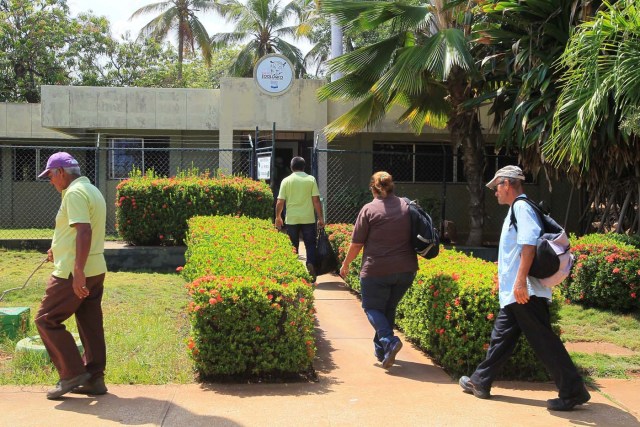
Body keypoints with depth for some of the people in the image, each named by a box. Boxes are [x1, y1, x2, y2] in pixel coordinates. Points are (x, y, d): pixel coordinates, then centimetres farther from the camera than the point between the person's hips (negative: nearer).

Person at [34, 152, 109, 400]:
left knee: (46, 320, 1)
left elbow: (84, 231, -26)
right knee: (91, 325, 10)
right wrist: (59, 250, 31)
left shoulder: (75, 193, -15)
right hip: (95, 270, 10)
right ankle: (94, 379, 15)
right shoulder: (92, 191, 17)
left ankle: (72, 373, 1)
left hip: (74, 274, -10)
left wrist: (78, 272, -30)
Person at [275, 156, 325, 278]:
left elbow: (280, 202, -1)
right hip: (308, 219, -1)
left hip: (291, 219, 1)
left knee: (293, 247, 12)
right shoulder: (311, 179, 0)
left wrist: (278, 217, 13)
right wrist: (321, 218, 3)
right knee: (310, 245, 11)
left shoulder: (286, 181, 1)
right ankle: (310, 264, -11)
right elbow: (316, 200, -4)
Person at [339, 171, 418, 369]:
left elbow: (356, 243, -4)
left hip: (377, 270, -5)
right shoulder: (407, 206, 5)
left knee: (372, 307, 9)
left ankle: (389, 341, -14)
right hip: (406, 270, 5)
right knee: (389, 308, 18)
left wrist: (346, 264, 10)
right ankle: (381, 350, 22)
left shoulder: (369, 209, -8)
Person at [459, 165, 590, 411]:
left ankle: (573, 392, 2)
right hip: (513, 293, 11)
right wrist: (504, 277, 29)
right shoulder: (516, 209, 19)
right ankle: (480, 383, 25)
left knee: (543, 341, -6)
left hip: (525, 292, -11)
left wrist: (520, 280, -29)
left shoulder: (522, 207, -11)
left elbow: (529, 243, -24)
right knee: (501, 337, 15)